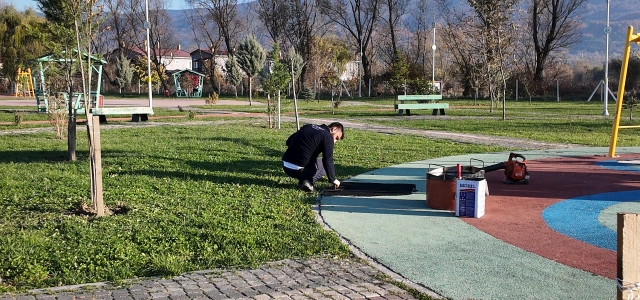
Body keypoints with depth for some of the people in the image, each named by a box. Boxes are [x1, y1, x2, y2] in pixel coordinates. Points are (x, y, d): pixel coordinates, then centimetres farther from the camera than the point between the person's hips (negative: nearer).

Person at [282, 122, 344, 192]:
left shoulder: (308, 126, 17)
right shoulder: (327, 137, -4)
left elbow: (288, 141, 21)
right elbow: (328, 161, -10)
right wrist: (333, 179, 1)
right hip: (297, 169, -7)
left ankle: (302, 181, 12)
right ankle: (309, 181, -6)